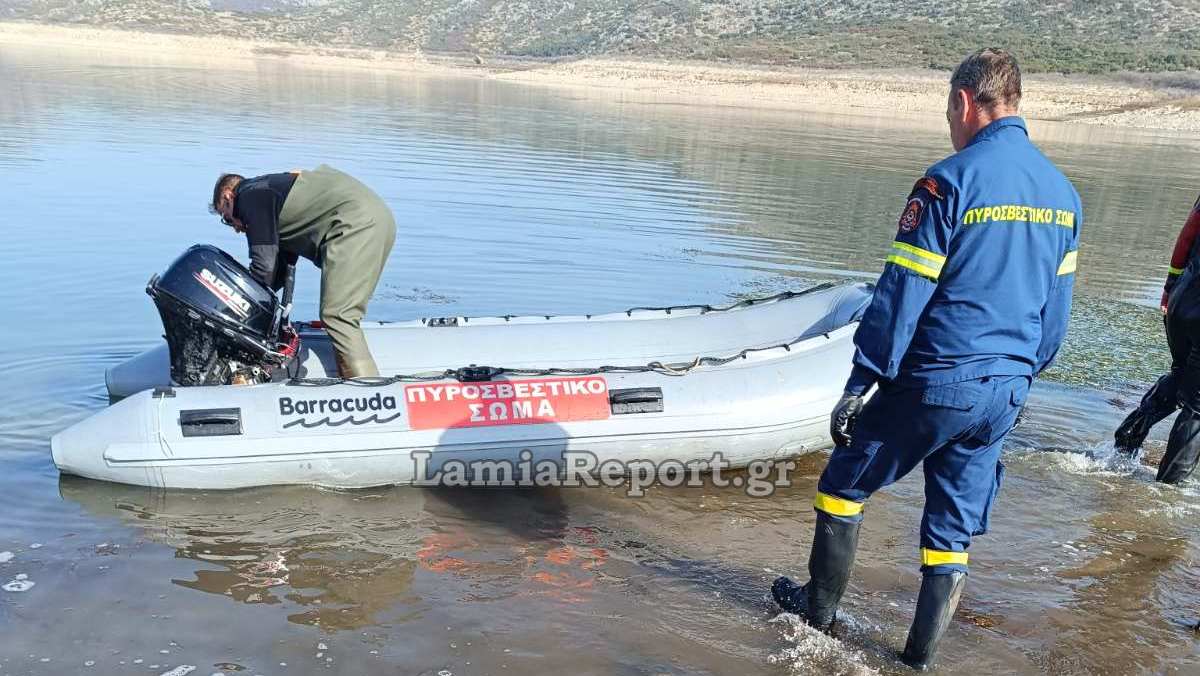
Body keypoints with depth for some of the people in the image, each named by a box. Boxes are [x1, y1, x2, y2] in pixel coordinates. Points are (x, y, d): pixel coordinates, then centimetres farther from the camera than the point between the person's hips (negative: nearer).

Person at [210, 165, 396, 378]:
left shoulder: (249, 196, 4)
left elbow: (265, 263, -4)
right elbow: (283, 266, 31)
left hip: (355, 223, -10)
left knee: (336, 316, -9)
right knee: (343, 315, 14)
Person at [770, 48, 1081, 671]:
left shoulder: (951, 181, -15)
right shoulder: (1063, 192, 8)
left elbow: (901, 294, -18)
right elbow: (1055, 310, 14)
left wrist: (859, 385, -13)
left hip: (933, 384, -6)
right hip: (1004, 395, 7)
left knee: (844, 483, 15)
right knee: (954, 528, 16)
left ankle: (819, 608, 31)